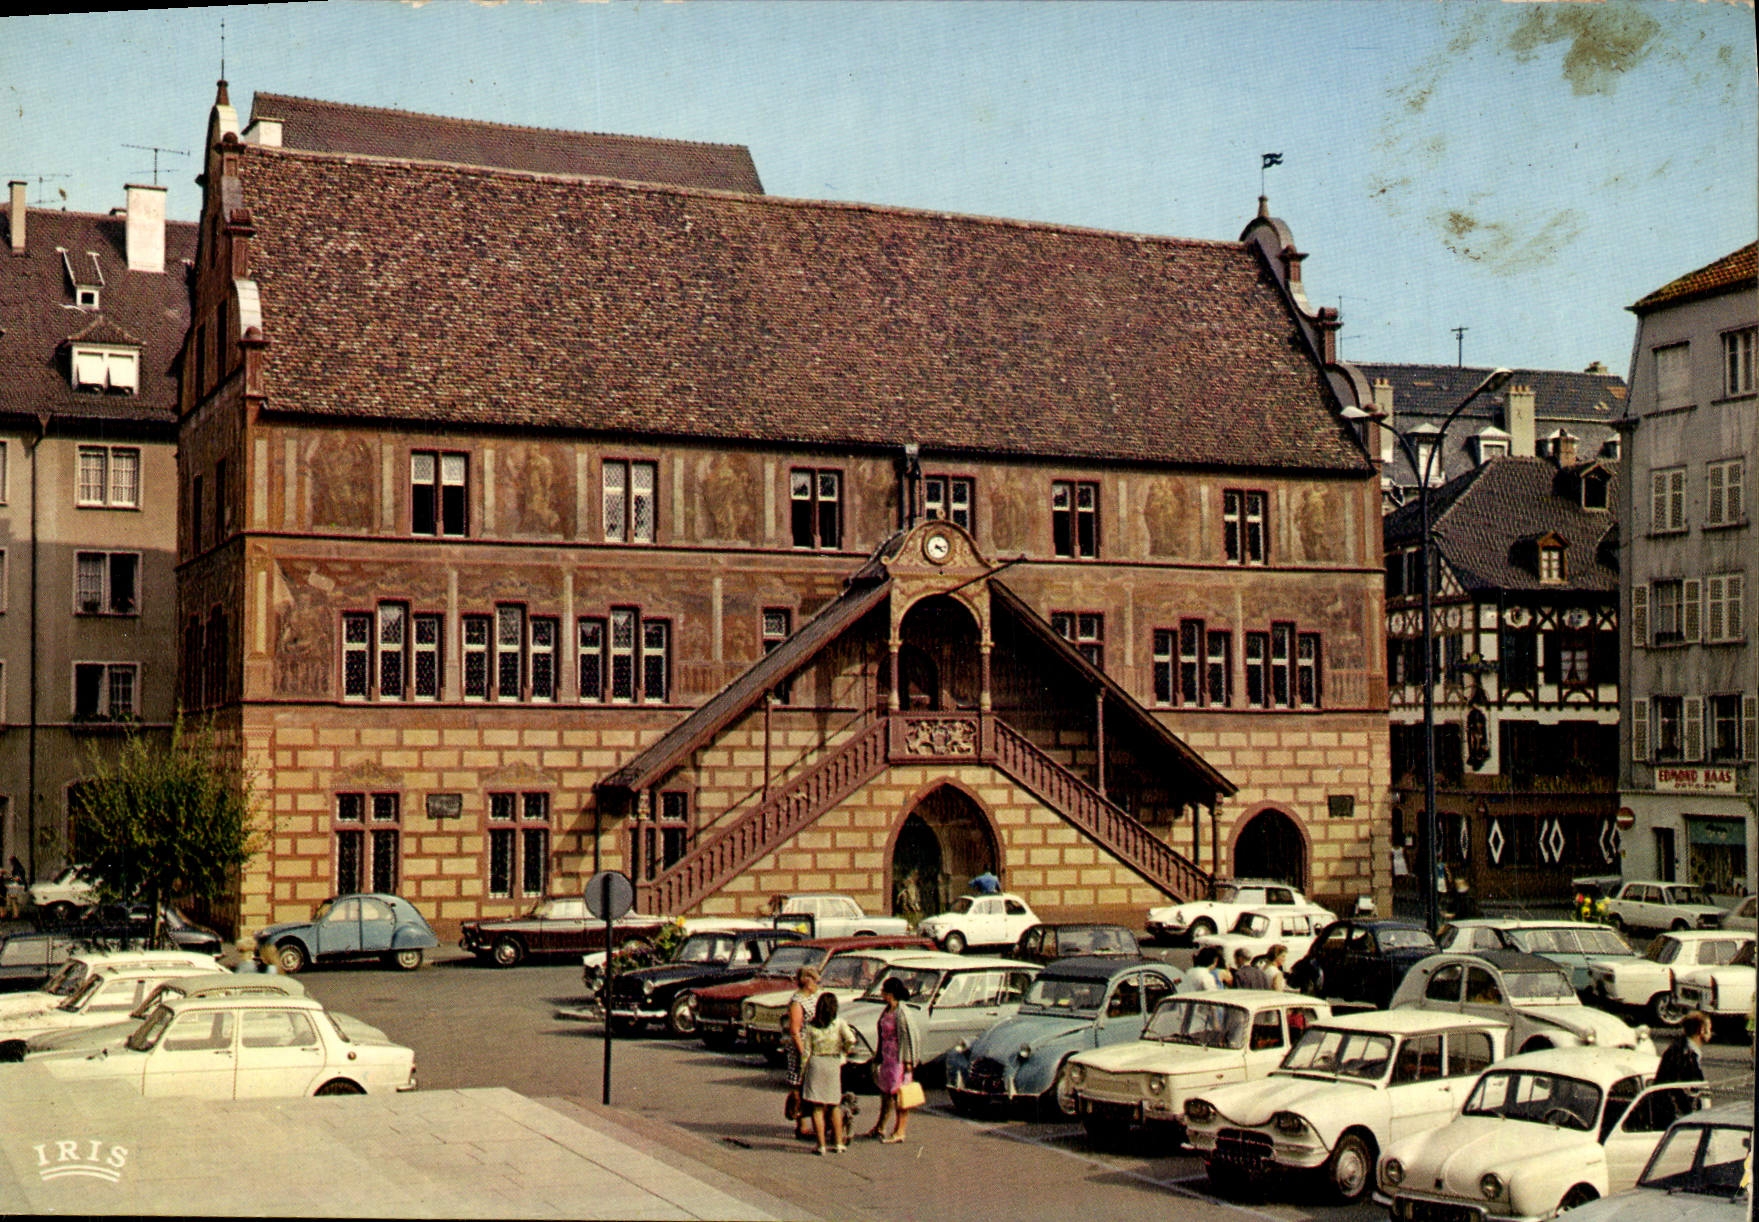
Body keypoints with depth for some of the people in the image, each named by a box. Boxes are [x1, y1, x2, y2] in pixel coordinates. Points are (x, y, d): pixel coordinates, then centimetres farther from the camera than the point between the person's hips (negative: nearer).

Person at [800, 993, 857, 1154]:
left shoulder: (810, 1026, -2)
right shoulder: (839, 1023, -4)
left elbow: (806, 1052, -2)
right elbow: (851, 1040, -18)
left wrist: (802, 1074, 5)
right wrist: (845, 1051, 3)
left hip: (815, 1064, -1)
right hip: (833, 1064, 1)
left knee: (817, 1107, 4)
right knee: (835, 1106, 15)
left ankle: (821, 1145, 1)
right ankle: (839, 1143, 14)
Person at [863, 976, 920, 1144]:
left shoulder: (901, 1012, -18)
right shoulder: (887, 1010, 9)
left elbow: (911, 1036, -18)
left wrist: (908, 1061, -18)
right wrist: (879, 1057, 18)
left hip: (899, 1058, -9)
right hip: (886, 1057, 9)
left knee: (899, 1095, -2)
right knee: (885, 1092, 18)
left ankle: (899, 1132, 4)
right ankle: (880, 1127, 30)